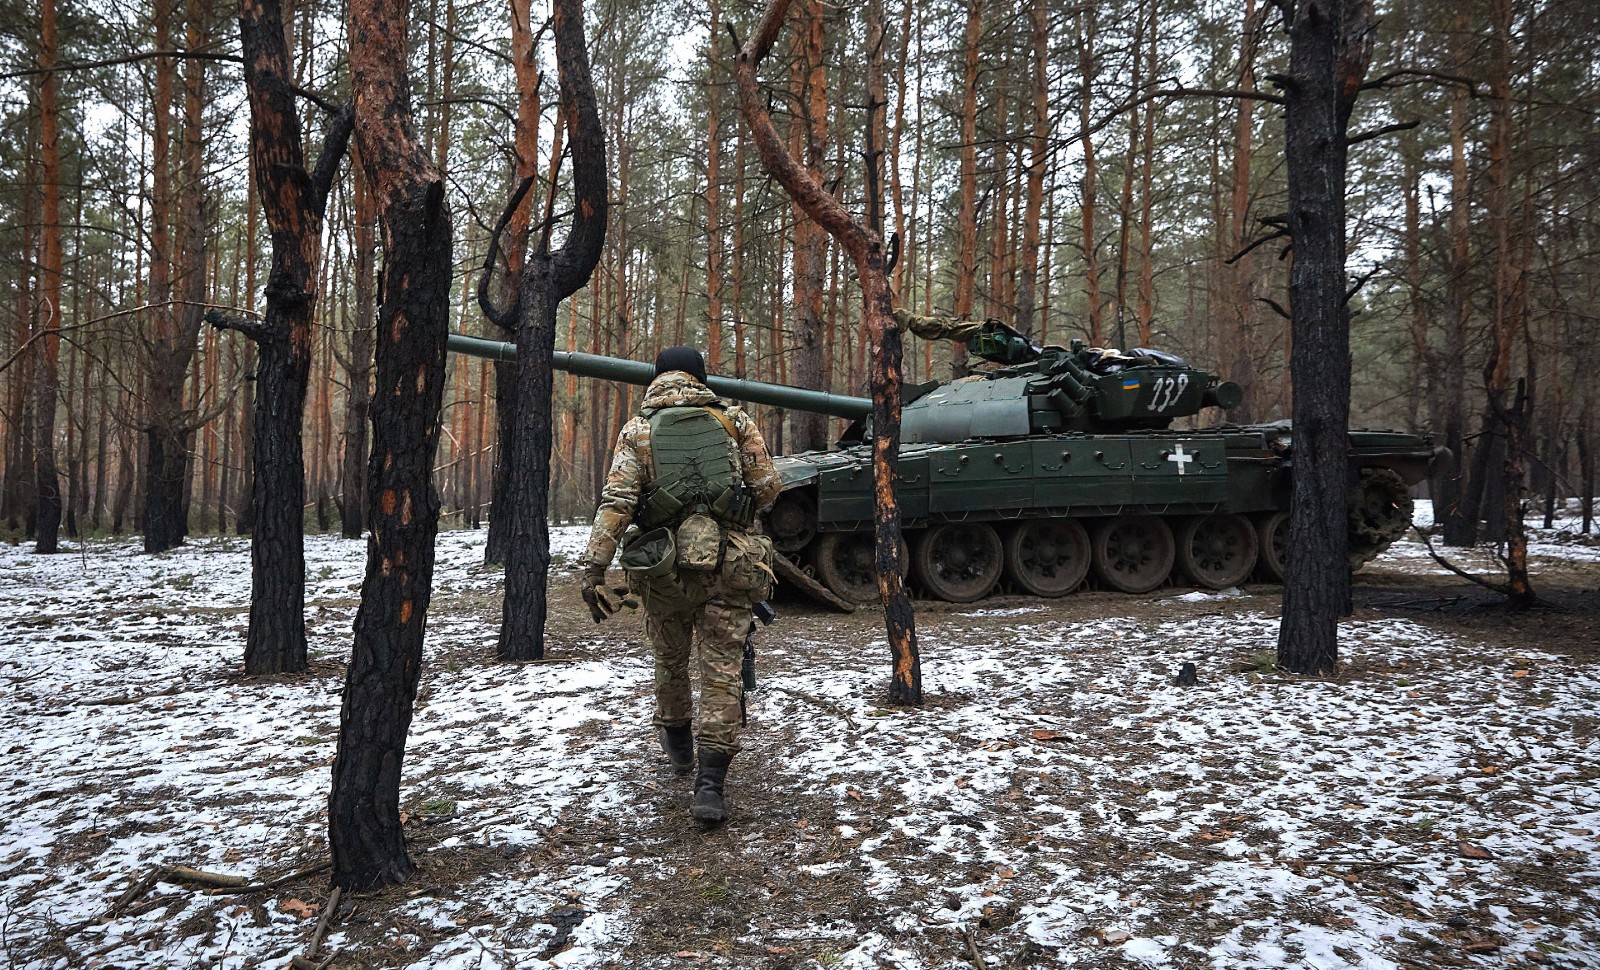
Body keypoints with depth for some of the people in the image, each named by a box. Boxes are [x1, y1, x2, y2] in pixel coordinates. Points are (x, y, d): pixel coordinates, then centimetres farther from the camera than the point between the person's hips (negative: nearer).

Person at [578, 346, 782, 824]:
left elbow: (615, 502, -7)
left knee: (670, 660, 22)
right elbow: (767, 487, 3)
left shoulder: (637, 430, 4)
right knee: (721, 673, 3)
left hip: (663, 567, 1)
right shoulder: (735, 420, 5)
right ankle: (709, 784, -3)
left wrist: (594, 571, -10)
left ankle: (677, 742, 45)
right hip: (728, 565, -1)